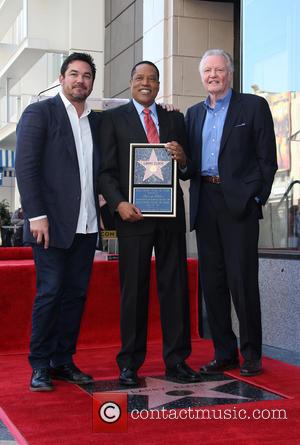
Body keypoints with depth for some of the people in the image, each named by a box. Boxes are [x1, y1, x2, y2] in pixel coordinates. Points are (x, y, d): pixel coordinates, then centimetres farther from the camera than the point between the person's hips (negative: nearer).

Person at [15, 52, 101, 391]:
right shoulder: (39, 113, -1)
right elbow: (26, 167, -7)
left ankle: (63, 360, 17)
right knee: (50, 292, -3)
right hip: (52, 222, -5)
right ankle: (40, 366, 8)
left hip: (86, 224, 5)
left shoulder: (96, 121, 15)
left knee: (75, 293, 7)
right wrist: (36, 215, -14)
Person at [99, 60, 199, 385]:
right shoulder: (114, 119, 7)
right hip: (133, 214, -3)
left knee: (175, 287, 4)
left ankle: (176, 361, 13)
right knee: (133, 289, 1)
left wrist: (183, 159, -7)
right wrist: (119, 203, -14)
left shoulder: (175, 120, 16)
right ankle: (129, 364, 10)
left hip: (171, 214, 3)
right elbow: (106, 170, 1)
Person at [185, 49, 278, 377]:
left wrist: (257, 197, -8)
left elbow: (267, 159, -1)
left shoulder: (253, 106, 4)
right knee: (212, 281, 7)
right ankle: (224, 353, 16)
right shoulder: (194, 113, 18)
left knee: (242, 280, -5)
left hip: (239, 203, -5)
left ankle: (251, 354, 7)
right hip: (205, 204, 5)